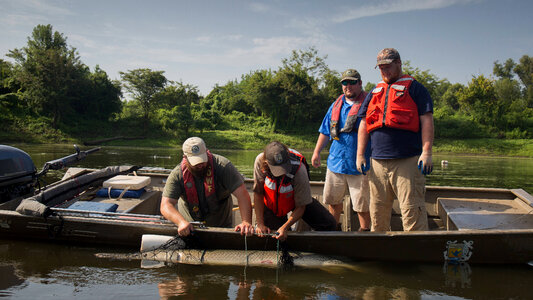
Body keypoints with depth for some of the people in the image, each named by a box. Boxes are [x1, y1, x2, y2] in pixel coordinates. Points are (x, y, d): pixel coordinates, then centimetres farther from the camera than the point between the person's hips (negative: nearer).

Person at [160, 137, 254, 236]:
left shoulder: (222, 165, -19)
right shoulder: (177, 175, -15)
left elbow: (242, 194, -22)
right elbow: (166, 206, -19)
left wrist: (246, 222, -35)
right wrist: (181, 222, -38)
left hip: (221, 226, -1)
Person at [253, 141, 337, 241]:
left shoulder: (299, 171, -36)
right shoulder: (260, 161, -31)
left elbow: (300, 207, -23)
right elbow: (258, 193, -18)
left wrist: (284, 228, -34)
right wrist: (260, 224, -19)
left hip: (295, 201, 0)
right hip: (271, 205, 1)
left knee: (329, 225, -12)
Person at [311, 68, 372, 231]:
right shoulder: (337, 104, 14)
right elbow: (325, 131, 20)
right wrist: (316, 152, 15)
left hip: (358, 164, -5)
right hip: (335, 161, 6)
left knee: (361, 203, 2)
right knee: (333, 199, 16)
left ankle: (365, 230, 21)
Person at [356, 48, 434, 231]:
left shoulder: (414, 88, 7)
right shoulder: (374, 92, 21)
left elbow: (426, 120, -2)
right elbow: (364, 125, 20)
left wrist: (426, 152, -12)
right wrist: (360, 155, 12)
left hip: (408, 161, -5)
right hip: (378, 162, 5)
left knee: (412, 211, -7)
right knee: (377, 212, 9)